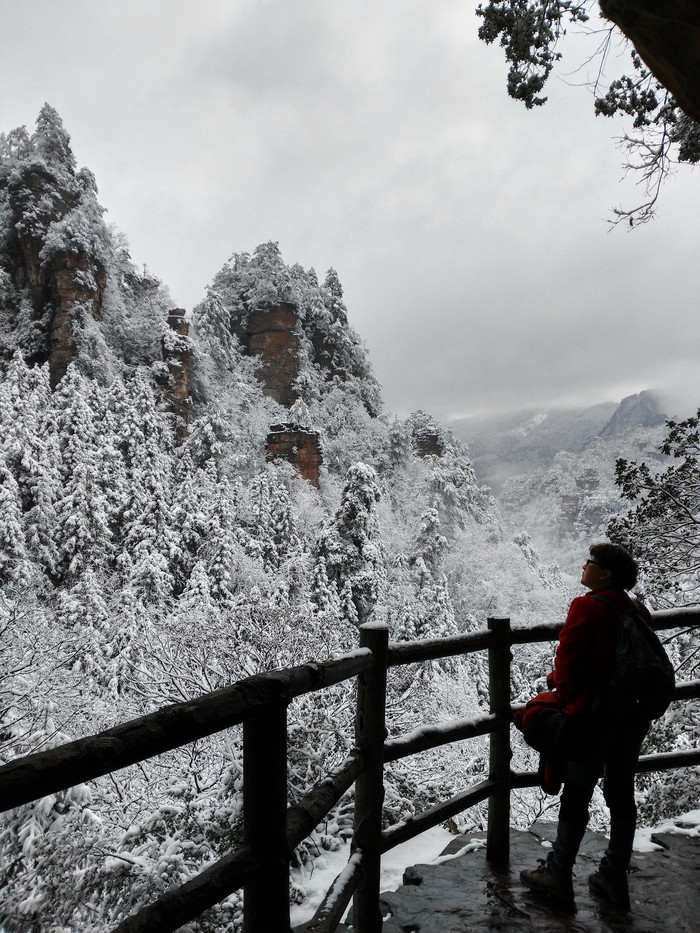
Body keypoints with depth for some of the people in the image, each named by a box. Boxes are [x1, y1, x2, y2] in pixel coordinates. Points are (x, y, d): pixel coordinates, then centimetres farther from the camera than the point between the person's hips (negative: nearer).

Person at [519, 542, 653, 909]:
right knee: (622, 795, 16)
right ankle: (614, 878, 28)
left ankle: (558, 873, 19)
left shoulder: (586, 607, -17)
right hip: (635, 718, 7)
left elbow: (570, 661, -18)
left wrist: (565, 694, 3)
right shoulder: (638, 611, 5)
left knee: (576, 796, 6)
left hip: (595, 717, -7)